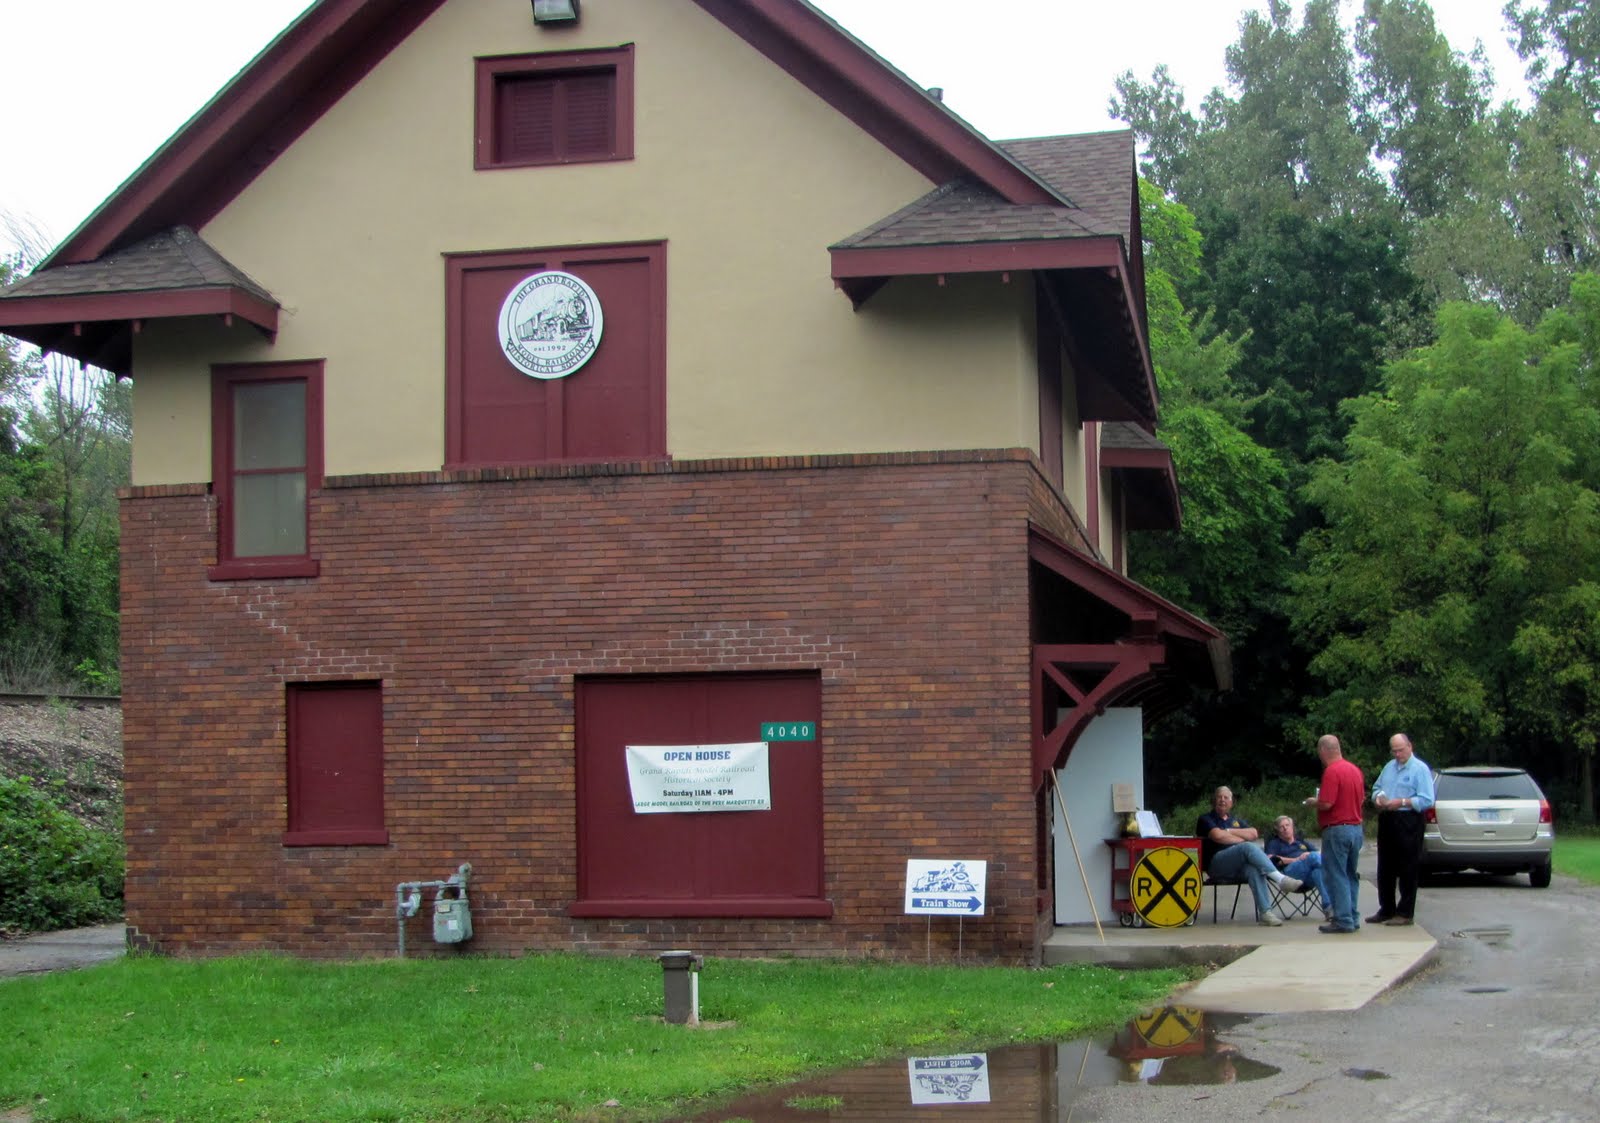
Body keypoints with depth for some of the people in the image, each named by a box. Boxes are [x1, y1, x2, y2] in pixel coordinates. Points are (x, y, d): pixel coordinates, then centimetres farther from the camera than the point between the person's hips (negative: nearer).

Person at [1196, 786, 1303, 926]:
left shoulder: (1236, 820, 30)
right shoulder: (1206, 819, 12)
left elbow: (1254, 834, 10)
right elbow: (1218, 836, -10)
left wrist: (1230, 831, 1)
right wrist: (1242, 840, -1)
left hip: (1238, 867, 5)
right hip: (1216, 865, -5)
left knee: (1254, 869, -33)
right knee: (1248, 847, -32)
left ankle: (1265, 912, -43)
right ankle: (1280, 878, -40)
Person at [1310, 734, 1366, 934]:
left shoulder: (1332, 771, -17)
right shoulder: (1355, 769, 10)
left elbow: (1326, 804, -22)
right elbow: (1362, 798, 18)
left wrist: (1313, 802, -3)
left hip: (1337, 829, -9)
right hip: (1356, 828, 9)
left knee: (1336, 876, -3)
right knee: (1350, 875, 16)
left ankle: (1343, 920, -3)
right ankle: (1353, 918, 20)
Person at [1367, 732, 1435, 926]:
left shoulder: (1420, 769, -7)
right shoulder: (1389, 767, 16)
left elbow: (1427, 801, -13)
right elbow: (1376, 788, 22)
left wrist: (1402, 802, -20)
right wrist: (1378, 798, -1)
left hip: (1407, 823, -8)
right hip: (1386, 821, 8)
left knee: (1407, 870, -3)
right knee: (1385, 869, 12)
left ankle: (1405, 913, 2)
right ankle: (1386, 910, 22)